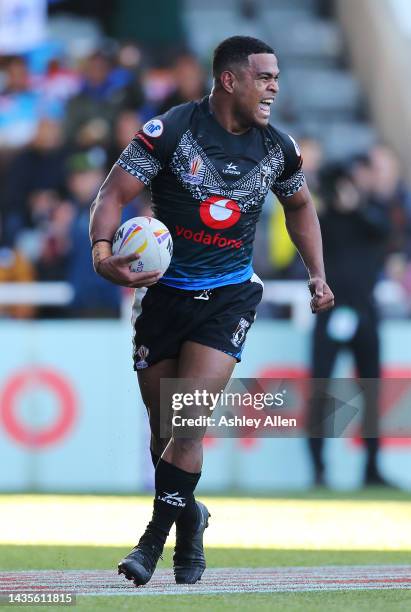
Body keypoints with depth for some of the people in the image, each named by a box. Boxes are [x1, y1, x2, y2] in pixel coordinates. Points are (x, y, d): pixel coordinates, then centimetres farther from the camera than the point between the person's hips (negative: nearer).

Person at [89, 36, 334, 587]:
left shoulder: (277, 149, 1)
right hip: (165, 292, 0)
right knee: (164, 428, 9)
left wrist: (318, 275, 15)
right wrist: (102, 253, -29)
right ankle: (189, 523, 31)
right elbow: (114, 193, -11)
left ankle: (155, 536, -8)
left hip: (229, 297, 1)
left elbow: (300, 205, 22)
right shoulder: (171, 130, -11)